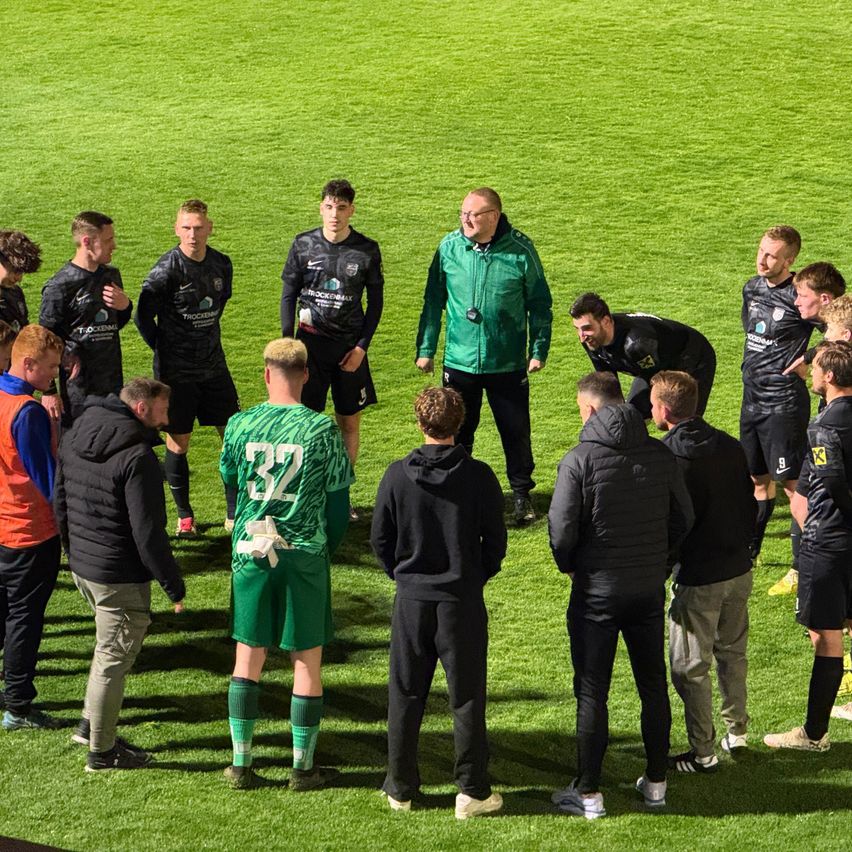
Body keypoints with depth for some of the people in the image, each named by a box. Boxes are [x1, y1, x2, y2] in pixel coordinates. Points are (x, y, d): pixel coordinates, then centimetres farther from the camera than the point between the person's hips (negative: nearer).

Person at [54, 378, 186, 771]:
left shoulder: (73, 439, 5)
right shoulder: (137, 456, -22)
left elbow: (60, 502, 15)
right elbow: (148, 532, -22)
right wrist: (173, 585, -13)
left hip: (82, 565, 8)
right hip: (120, 576, -8)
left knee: (110, 646, 26)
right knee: (115, 657, 4)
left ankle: (91, 723, 33)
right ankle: (101, 750, 15)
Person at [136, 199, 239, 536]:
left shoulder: (221, 264, 1)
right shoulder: (166, 270, -16)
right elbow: (144, 317, -10)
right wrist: (167, 350, 0)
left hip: (213, 365, 5)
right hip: (176, 371, -5)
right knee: (178, 442, 3)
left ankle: (235, 514, 15)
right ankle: (184, 515, 18)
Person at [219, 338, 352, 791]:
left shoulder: (240, 425, -3)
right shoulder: (322, 429, -9)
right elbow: (339, 499, -1)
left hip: (250, 550, 2)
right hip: (304, 555, -2)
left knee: (248, 657, 12)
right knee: (307, 661, 8)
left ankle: (241, 763, 14)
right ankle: (303, 768, 14)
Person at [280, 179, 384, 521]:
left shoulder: (367, 250, -2)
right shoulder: (303, 245, -2)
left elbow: (376, 302, 4)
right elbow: (289, 295, 5)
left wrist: (361, 346, -4)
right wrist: (288, 340, -3)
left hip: (350, 346, 1)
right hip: (311, 342, -1)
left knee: (350, 422, 6)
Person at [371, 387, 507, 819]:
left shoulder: (397, 475, -7)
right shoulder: (478, 476, -9)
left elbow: (380, 539, 0)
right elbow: (495, 541, -3)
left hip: (411, 600, 1)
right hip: (463, 602, -1)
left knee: (405, 697, 12)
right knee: (466, 697, 7)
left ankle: (400, 788, 19)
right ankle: (472, 792, 10)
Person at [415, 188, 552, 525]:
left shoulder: (520, 250, -9)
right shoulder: (449, 247, -4)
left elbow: (539, 304, 1)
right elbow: (433, 301, 6)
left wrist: (539, 350, -2)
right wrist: (426, 349, 6)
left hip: (508, 365, -1)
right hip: (459, 361, 1)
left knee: (516, 433, 8)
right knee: (456, 434, 11)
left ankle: (521, 494, 27)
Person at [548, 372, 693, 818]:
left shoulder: (580, 460, -16)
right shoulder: (660, 455, -2)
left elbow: (561, 530, -16)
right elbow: (683, 518, 4)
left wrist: (570, 566, 4)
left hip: (596, 591, -4)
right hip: (650, 590, 4)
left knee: (591, 693, 5)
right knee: (653, 686, 16)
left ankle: (588, 793, 10)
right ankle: (656, 783, 25)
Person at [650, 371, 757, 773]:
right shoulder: (731, 446, 1)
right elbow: (750, 503, 10)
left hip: (697, 578, -7)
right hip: (740, 571, 7)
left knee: (690, 668, 5)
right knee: (732, 652, 22)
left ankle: (702, 753, 10)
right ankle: (737, 731, 32)